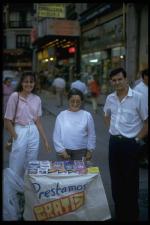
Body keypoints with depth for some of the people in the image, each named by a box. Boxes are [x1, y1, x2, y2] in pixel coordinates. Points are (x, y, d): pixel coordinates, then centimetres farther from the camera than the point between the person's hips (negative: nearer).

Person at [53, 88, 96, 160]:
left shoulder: (87, 115, 0)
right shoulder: (61, 115, 0)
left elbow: (91, 135, 5)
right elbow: (56, 136, 2)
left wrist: (90, 150, 3)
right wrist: (61, 150, -3)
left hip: (81, 151, 0)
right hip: (64, 150, 1)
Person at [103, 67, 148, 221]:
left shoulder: (138, 97, -13)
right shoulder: (110, 98, 5)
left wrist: (138, 139, -8)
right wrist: (112, 130, 11)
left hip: (130, 143, -5)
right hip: (114, 142, 5)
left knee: (130, 180, 4)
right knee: (115, 178, 15)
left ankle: (131, 214, 19)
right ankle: (119, 212, 32)